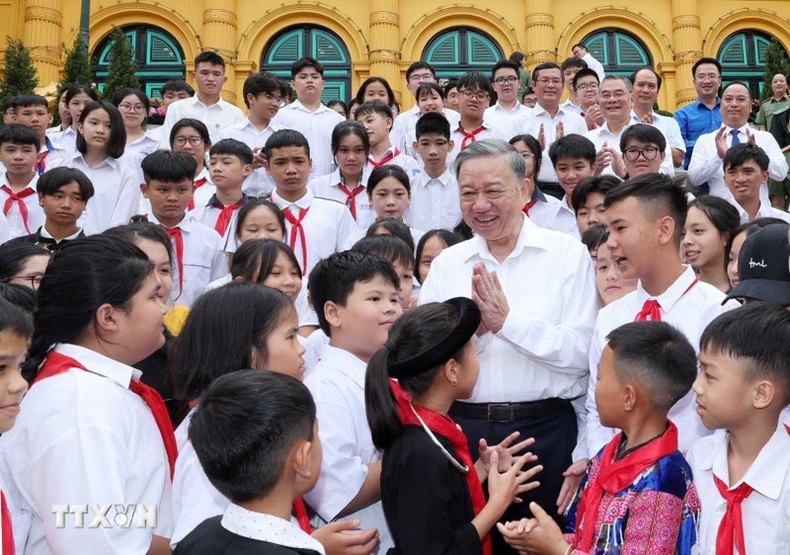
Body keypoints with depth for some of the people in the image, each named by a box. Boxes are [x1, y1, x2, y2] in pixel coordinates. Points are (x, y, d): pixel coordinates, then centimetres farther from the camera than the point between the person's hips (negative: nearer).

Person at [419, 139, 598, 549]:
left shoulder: (568, 254, -2)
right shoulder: (446, 264, 7)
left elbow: (580, 352, -11)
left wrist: (507, 321, -16)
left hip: (545, 430, -2)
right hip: (462, 430, 3)